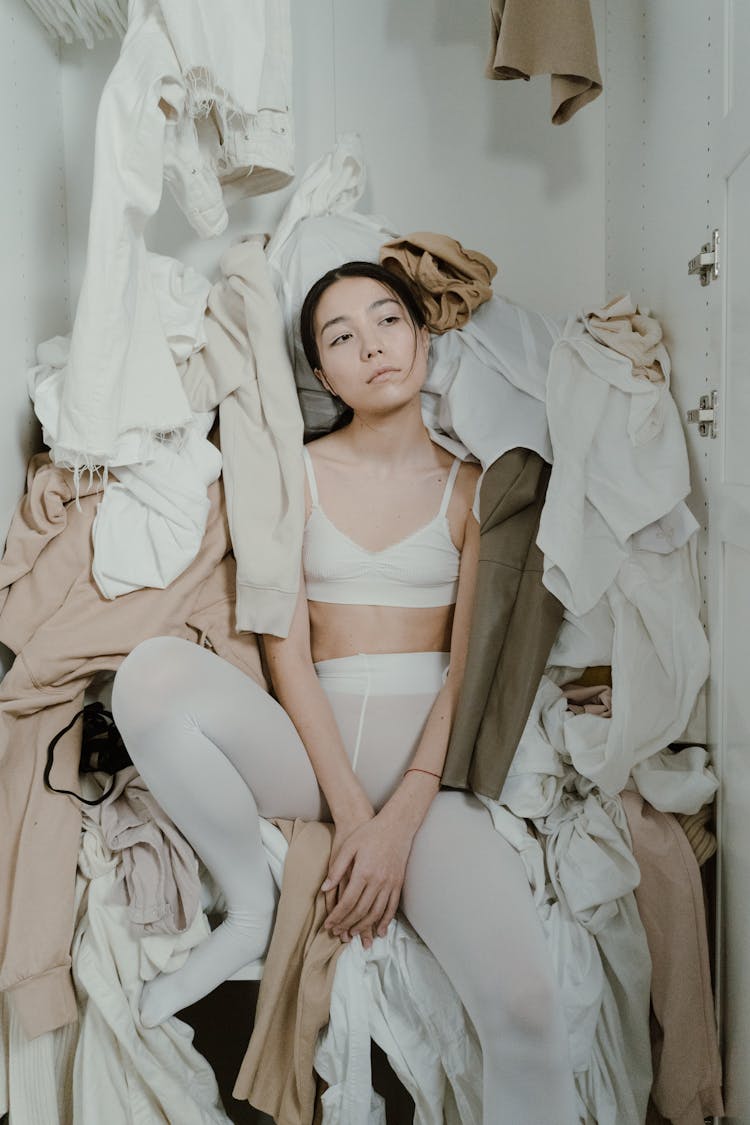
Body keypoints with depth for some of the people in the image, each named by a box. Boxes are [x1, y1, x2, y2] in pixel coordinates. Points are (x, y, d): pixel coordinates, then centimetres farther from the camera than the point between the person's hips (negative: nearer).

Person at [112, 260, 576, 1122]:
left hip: (425, 757, -1)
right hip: (311, 748, 1)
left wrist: (400, 817, -15)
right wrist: (348, 805, -14)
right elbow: (286, 648, -2)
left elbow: (469, 665, -1)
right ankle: (250, 906, -10)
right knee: (152, 672, -30)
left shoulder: (471, 486, 7)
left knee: (524, 1008, -26)